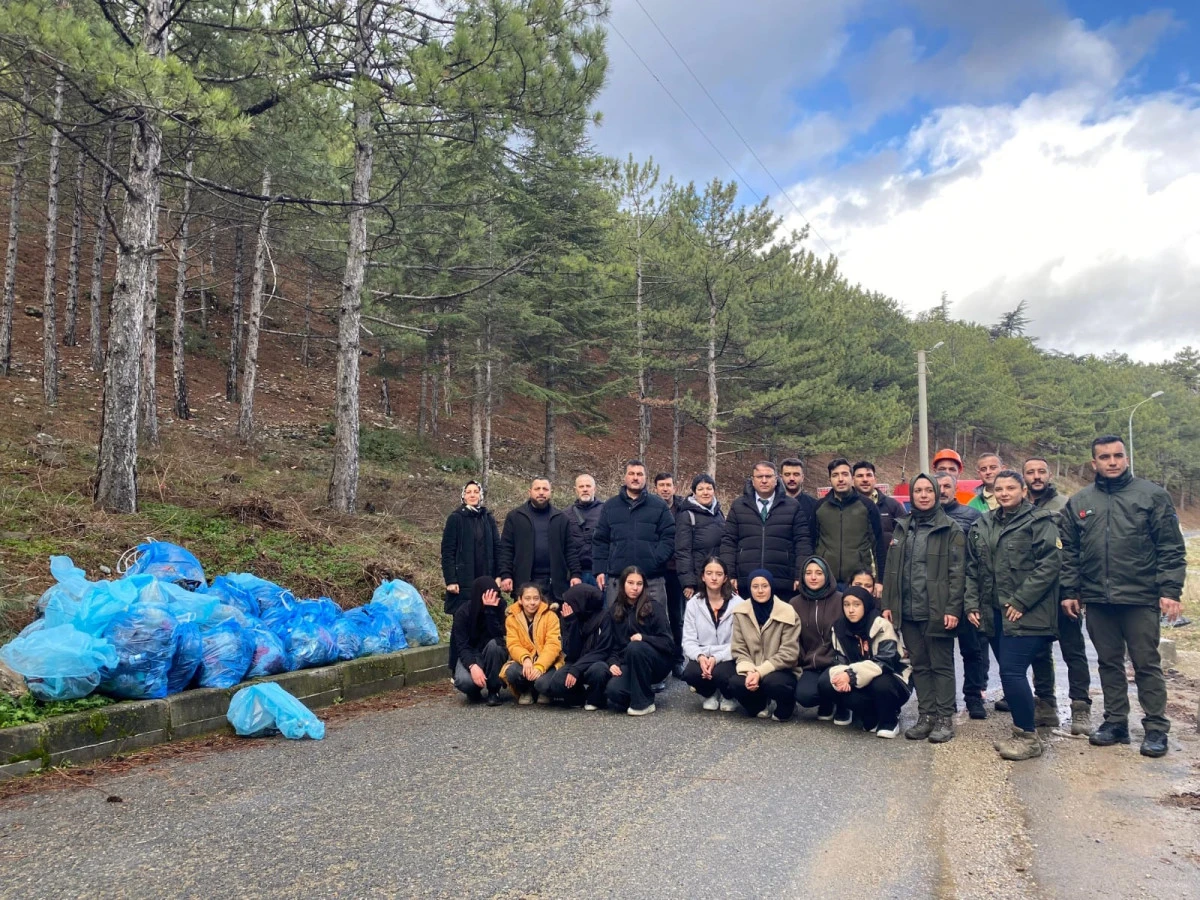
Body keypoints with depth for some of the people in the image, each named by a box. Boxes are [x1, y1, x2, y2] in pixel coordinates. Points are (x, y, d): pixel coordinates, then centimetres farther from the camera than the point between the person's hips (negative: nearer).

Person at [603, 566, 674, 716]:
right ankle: (643, 689, 7)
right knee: (613, 691, -28)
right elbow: (612, 643, 8)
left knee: (635, 647, -35)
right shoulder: (614, 610, 4)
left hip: (657, 662, -3)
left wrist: (643, 638, -26)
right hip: (629, 665, 3)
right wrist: (613, 662, -11)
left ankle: (644, 702, -20)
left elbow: (668, 643, -11)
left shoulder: (654, 608, -7)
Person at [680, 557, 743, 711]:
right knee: (690, 673, -29)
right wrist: (700, 656, -23)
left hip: (728, 658, -2)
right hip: (702, 658, 2)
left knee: (720, 674, -34)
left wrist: (716, 658, -26)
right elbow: (689, 640, -3)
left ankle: (728, 696, 6)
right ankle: (710, 694, 8)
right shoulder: (693, 603, 1)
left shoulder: (737, 603, -8)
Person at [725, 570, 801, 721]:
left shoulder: (788, 613, -11)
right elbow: (738, 649, -2)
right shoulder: (741, 612, -1)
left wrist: (760, 672, -23)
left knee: (774, 682, -37)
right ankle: (763, 705, 5)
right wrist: (748, 671, -22)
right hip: (751, 671, 3)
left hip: (780, 671, -2)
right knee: (734, 683, -29)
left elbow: (788, 653, -14)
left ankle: (783, 707, 1)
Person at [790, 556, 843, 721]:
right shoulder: (795, 603, 7)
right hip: (809, 666, 3)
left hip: (834, 663, -3)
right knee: (803, 695, -25)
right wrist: (797, 666, -2)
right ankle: (827, 704, 12)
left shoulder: (840, 600, -3)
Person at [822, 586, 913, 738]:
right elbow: (840, 660, -6)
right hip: (860, 685, 4)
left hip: (892, 678, -4)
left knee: (880, 684, -39)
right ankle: (872, 718, -1)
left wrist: (851, 675, -38)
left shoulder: (882, 626, -19)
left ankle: (889, 720, -4)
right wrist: (841, 675, -31)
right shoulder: (839, 627, -4)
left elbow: (885, 661, -29)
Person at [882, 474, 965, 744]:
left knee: (941, 665, 4)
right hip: (908, 610, 5)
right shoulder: (902, 528, 12)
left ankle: (945, 719, 13)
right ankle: (926, 716, 20)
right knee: (919, 665, 11)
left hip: (937, 610, -5)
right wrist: (888, 604, 6)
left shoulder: (950, 529, -4)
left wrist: (953, 608, -15)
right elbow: (891, 569, 12)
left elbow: (957, 572, -9)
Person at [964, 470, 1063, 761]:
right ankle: (1021, 731, 24)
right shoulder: (982, 525, 13)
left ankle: (1028, 737, 4)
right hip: (994, 613, 6)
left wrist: (1020, 601, -16)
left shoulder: (1039, 521, -5)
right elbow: (972, 569, 16)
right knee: (1011, 674, 11)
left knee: (1012, 673, -10)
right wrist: (972, 604, 6)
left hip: (1026, 614, -6)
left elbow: (1050, 564, -14)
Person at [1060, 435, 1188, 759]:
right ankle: (1115, 722, 23)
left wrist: (1170, 590, -11)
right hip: (1097, 600, 3)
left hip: (1141, 599, -3)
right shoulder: (1078, 503, 8)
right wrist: (1070, 592, 5)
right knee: (1109, 663, 12)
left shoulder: (1152, 495, -2)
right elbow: (1070, 552, 10)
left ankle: (1156, 728, 15)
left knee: (1146, 664, 4)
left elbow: (1171, 548, -4)